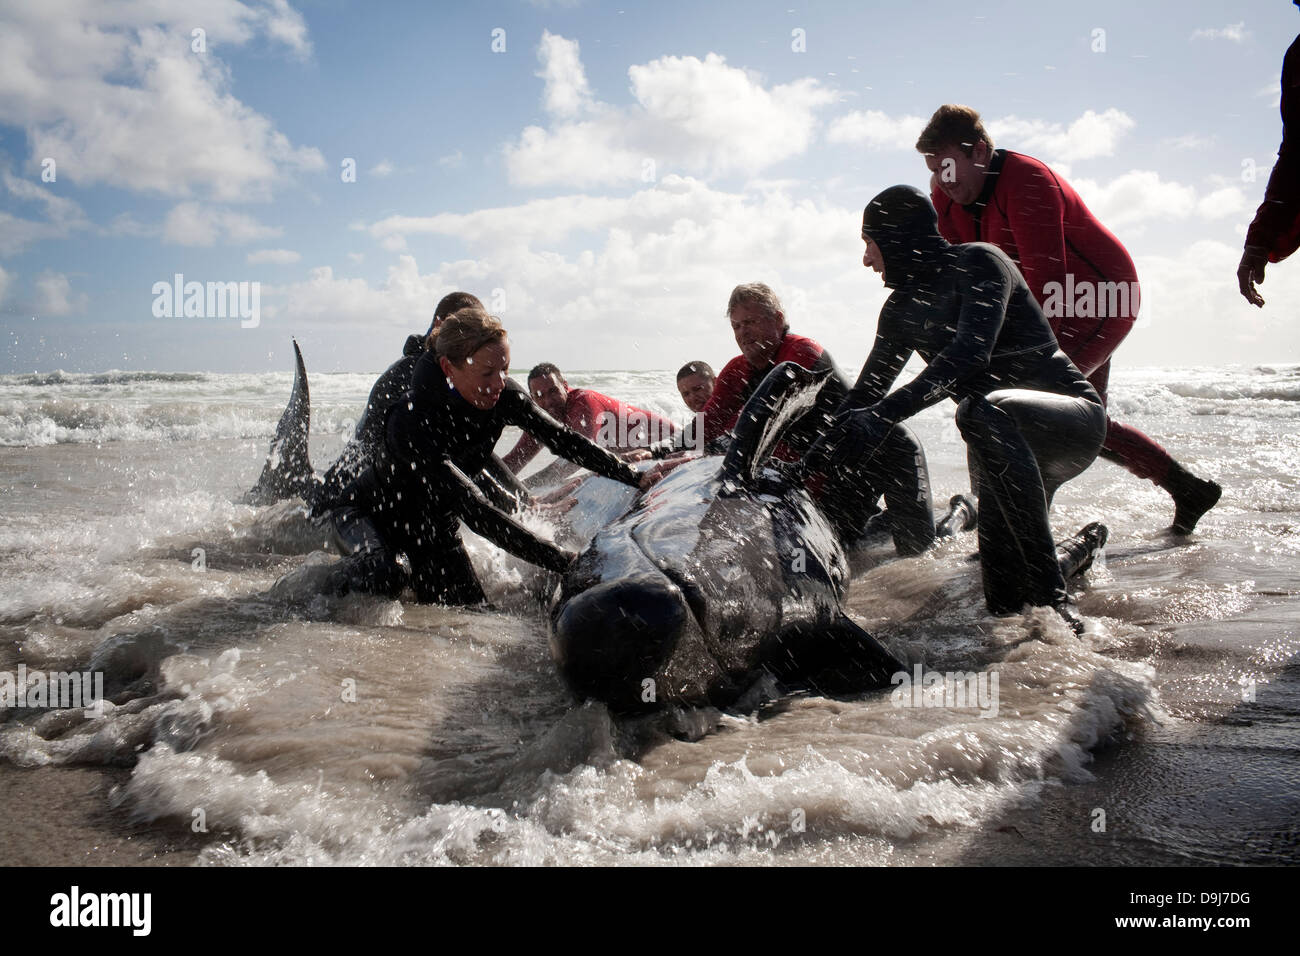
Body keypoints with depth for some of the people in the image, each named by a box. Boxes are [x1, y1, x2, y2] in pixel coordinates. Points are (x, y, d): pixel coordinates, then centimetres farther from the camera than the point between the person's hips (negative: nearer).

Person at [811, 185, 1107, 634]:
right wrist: (809, 466, 4)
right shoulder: (902, 309, 10)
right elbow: (866, 392, 15)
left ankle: (1051, 594, -34)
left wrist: (886, 413, -40)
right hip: (1008, 444, 7)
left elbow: (970, 352, -30)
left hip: (1073, 416, -7)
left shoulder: (977, 262, -13)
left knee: (984, 412, -42)